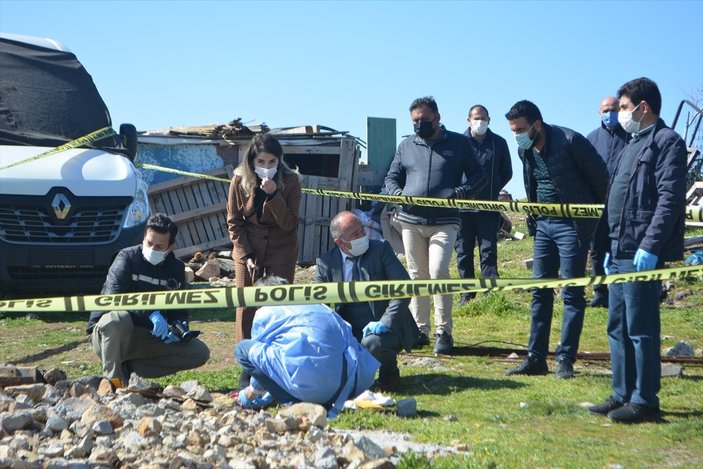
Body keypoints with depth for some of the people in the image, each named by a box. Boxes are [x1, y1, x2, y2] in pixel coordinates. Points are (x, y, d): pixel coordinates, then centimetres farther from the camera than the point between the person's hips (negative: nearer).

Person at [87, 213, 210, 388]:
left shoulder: (176, 269, 5)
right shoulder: (127, 258, -12)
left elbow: (180, 310, 9)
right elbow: (113, 297, -27)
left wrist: (178, 327, -16)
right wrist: (151, 313, -38)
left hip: (148, 338, 5)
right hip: (107, 332, -5)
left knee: (200, 353, -10)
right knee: (118, 318, -40)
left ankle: (129, 367, -12)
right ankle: (113, 380, -26)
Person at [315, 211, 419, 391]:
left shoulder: (380, 249, -4)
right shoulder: (326, 262, 1)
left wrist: (385, 322, -22)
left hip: (384, 329, -2)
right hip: (349, 333, 3)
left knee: (373, 344, -35)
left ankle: (389, 373, 2)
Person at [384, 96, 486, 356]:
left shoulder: (458, 143, 5)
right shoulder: (406, 146, 14)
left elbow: (478, 176, 6)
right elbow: (392, 177, 17)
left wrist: (461, 192, -14)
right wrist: (397, 193, -6)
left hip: (444, 222, -3)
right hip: (411, 221, 4)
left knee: (438, 271, -17)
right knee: (417, 276, 7)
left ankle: (444, 332, -8)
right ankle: (420, 330, 15)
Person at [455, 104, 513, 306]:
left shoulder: (499, 143, 7)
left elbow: (507, 173, 14)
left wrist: (493, 190, 5)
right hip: (462, 206, 0)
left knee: (488, 251, 0)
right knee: (463, 252, 5)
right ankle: (467, 294, 13)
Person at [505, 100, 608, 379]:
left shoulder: (570, 141, -17)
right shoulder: (524, 150, 4)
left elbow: (600, 175, -7)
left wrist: (593, 209, 3)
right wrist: (534, 214, 14)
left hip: (574, 223, -7)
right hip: (544, 223, 7)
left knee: (571, 293, -2)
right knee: (540, 291, 7)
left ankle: (565, 360, 3)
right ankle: (536, 358, 13)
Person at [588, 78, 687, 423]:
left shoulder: (666, 142, -7)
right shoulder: (632, 145, 21)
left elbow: (669, 199, -16)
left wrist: (650, 246, -22)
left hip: (643, 253, -10)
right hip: (620, 252, 10)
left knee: (641, 329, -5)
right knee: (618, 327, 13)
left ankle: (644, 401, 3)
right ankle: (622, 395, 21)